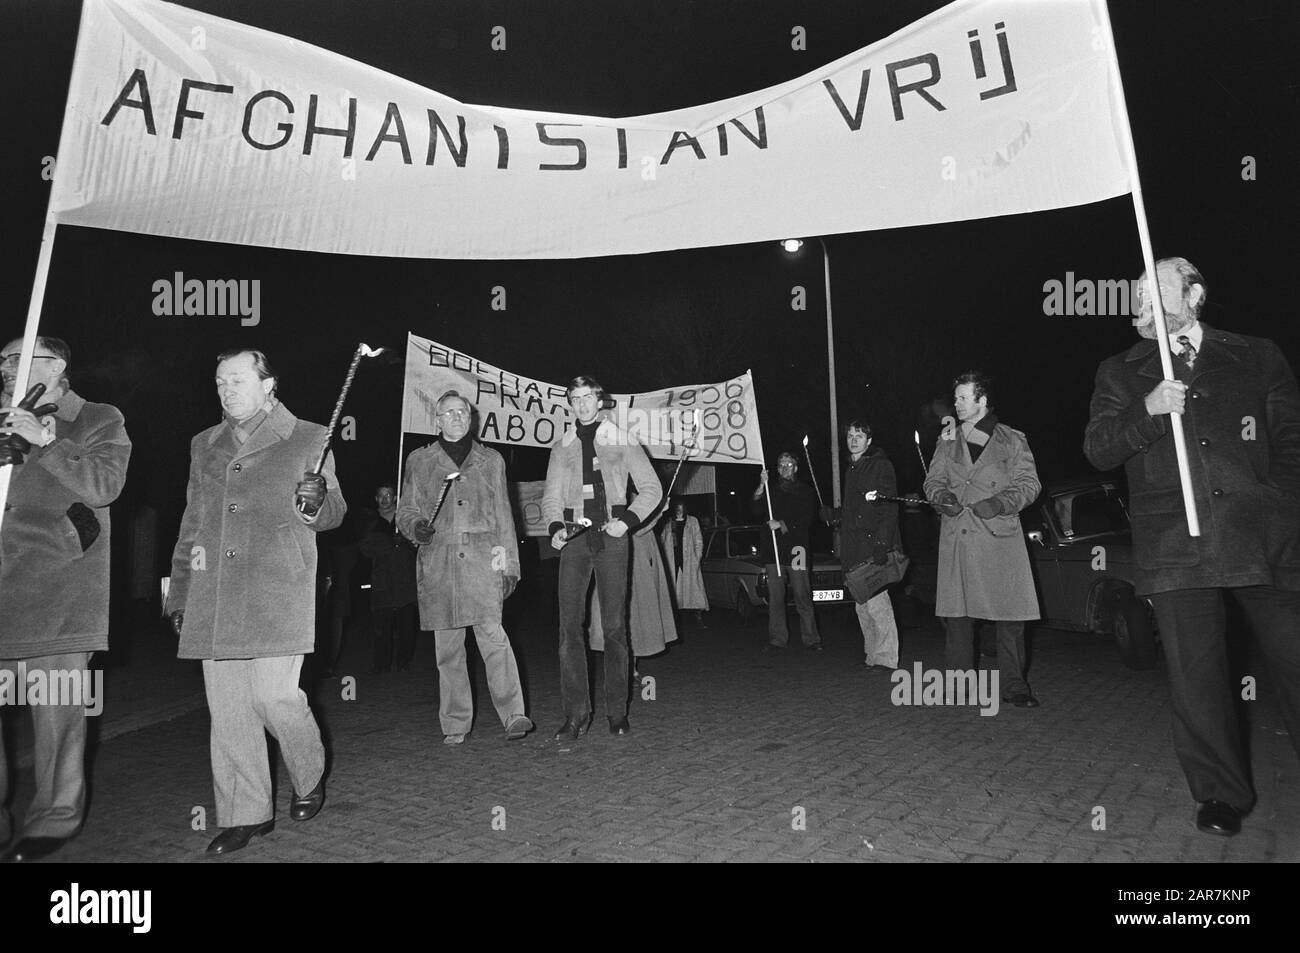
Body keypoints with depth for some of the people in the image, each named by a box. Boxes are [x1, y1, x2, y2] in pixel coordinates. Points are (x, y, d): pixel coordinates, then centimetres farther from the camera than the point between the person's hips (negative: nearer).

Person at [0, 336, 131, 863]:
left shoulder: (100, 421, 6)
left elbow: (103, 484, -9)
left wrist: (43, 440, -12)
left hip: (54, 595, -5)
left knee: (57, 712, 0)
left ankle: (52, 820, 12)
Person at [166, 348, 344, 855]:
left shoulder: (308, 439, 5)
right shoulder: (205, 445, 18)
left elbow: (332, 514, 5)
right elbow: (191, 525, 21)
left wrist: (316, 503, -19)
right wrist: (179, 594, 18)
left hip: (278, 592, -4)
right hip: (213, 598, 5)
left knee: (275, 696, -9)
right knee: (226, 707, 5)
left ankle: (310, 779, 20)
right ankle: (245, 814, 18)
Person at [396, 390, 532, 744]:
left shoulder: (491, 460, 16)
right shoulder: (419, 461, 16)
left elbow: (503, 515, 14)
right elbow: (406, 511, 16)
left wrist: (509, 564, 8)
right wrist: (416, 527, -8)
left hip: (482, 558, -1)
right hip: (438, 559, 1)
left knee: (492, 632, -15)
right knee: (447, 644, 2)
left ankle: (513, 715, -13)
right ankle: (455, 725, 11)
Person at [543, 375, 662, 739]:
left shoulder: (622, 441, 9)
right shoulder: (561, 448, 16)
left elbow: (651, 487, 7)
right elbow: (551, 496, 14)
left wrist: (628, 520, -8)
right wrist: (555, 527, -6)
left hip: (611, 535, -2)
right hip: (574, 536, 2)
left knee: (614, 625, -1)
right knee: (569, 624, -6)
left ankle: (617, 711, 7)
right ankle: (576, 713, -1)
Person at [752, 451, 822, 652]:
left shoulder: (805, 491, 11)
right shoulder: (771, 491, 19)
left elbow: (807, 519, 1)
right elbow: (757, 509, 3)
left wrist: (783, 525, -9)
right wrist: (761, 487, -10)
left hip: (796, 549, -3)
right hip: (773, 550, 3)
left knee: (803, 597, -6)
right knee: (775, 598, 1)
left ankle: (811, 640, -1)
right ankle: (777, 640, 6)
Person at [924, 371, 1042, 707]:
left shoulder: (1012, 441, 9)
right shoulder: (947, 442, 16)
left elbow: (1029, 484, 4)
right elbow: (932, 480, 15)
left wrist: (1001, 501, -13)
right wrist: (942, 496, -8)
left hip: (1000, 536, -2)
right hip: (956, 538, 2)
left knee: (1011, 613, -4)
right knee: (956, 612, 2)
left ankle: (1013, 684, 6)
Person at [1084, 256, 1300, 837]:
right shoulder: (1120, 374, 14)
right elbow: (1098, 451, 4)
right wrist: (1147, 410, -12)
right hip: (1176, 548, 0)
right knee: (1196, 680, 3)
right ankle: (1221, 795, 20)